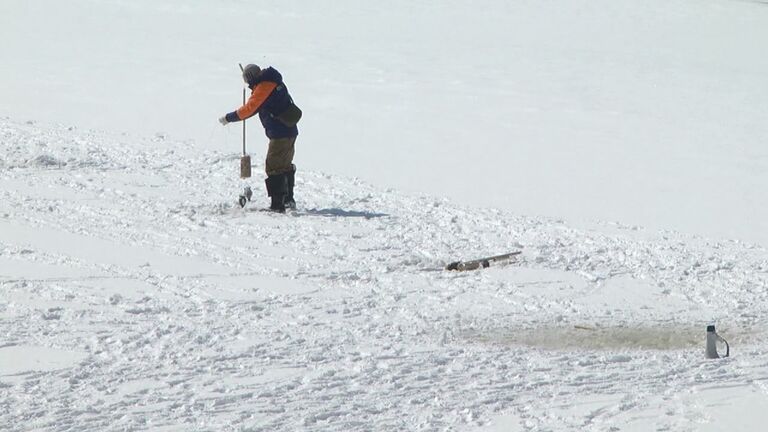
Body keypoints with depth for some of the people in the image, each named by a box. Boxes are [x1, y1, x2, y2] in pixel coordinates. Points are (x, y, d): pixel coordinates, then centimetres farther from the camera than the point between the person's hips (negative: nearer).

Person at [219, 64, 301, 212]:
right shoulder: (274, 82, 12)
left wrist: (228, 118, -14)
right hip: (291, 132, 10)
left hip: (279, 134, -10)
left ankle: (277, 204, -9)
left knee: (273, 168, -6)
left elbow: (249, 109, -20)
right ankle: (288, 199, 31)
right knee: (286, 166, 22)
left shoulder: (263, 88, -16)